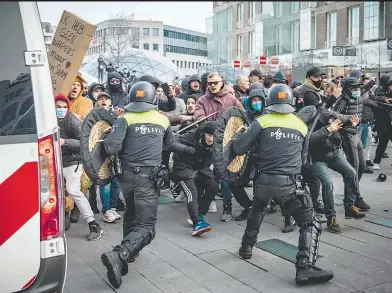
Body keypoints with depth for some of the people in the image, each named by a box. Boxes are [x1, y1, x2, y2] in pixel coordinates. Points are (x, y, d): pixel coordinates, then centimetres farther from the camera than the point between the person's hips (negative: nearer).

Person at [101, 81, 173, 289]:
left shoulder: (125, 119, -2)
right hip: (148, 177, -2)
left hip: (127, 175, 2)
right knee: (146, 226, -4)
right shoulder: (163, 120, 7)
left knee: (131, 214, 28)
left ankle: (129, 251, 36)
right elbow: (168, 145, 25)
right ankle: (118, 255, -26)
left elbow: (111, 147, -13)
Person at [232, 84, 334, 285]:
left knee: (258, 210, 33)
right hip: (289, 182, -1)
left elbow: (240, 149, 0)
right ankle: (305, 268, -9)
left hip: (264, 180, 2)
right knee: (310, 223, 6)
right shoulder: (301, 125, 11)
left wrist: (236, 138, 22)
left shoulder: (261, 122, 1)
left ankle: (247, 246, 41)